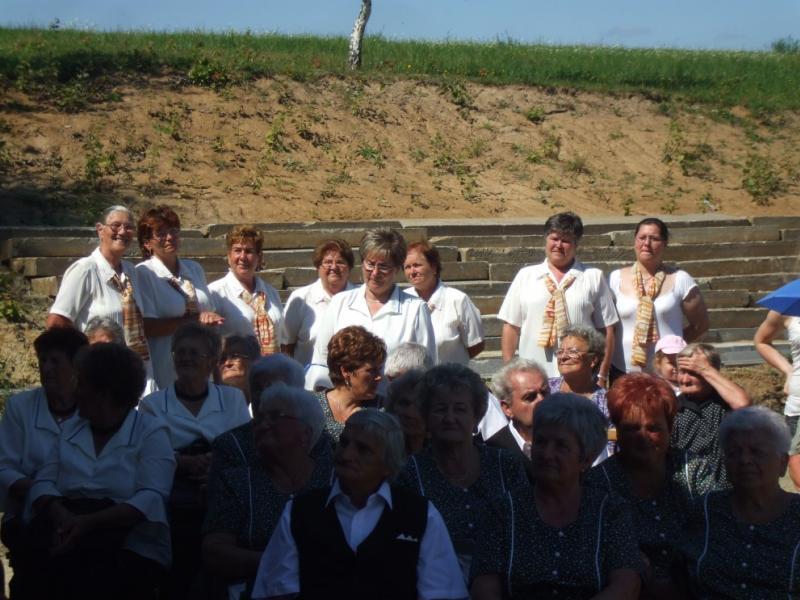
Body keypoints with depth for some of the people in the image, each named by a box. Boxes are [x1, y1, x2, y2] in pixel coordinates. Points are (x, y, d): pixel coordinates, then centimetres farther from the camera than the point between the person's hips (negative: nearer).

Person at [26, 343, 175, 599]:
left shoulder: (151, 432, 1)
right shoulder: (70, 428, 18)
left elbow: (150, 499, -13)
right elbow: (43, 484, 8)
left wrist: (89, 522, -25)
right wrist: (63, 516, -15)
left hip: (131, 549, -4)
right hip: (68, 540, 4)